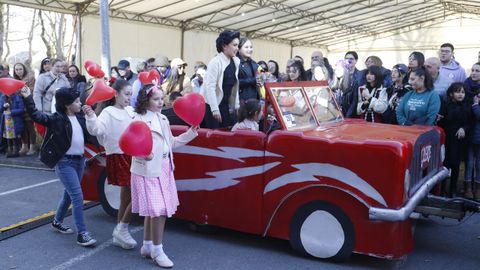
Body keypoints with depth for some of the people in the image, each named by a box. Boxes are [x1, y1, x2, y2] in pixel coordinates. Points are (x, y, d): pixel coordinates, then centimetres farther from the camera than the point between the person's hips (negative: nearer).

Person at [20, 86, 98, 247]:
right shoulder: (57, 119, -12)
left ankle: (57, 222, 41)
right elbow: (36, 116, -18)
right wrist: (27, 98, -27)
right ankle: (82, 234, -7)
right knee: (77, 196, -12)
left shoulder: (80, 118, 7)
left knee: (69, 194, 19)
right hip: (64, 162, -7)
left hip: (79, 160, 7)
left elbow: (89, 137, 15)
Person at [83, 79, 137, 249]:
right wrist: (90, 117, -40)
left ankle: (119, 235, 23)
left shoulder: (131, 111, 12)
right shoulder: (108, 113, -8)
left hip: (132, 157, 7)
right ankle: (122, 229, 2)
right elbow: (96, 129, -22)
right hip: (119, 158, -7)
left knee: (126, 197, 12)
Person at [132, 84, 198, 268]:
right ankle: (157, 251, 5)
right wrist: (143, 154, -41)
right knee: (159, 211, -9)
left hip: (163, 170, 8)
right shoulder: (140, 120, -13)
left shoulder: (163, 119, 12)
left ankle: (147, 246, 29)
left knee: (153, 211, 15)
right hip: (147, 171, -8)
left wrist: (190, 133, 11)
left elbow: (171, 143, 17)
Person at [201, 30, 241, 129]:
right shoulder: (215, 62, -17)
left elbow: (235, 85, 10)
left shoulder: (236, 62, 4)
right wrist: (215, 109, -23)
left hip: (225, 104, 6)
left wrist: (236, 105, 8)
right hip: (211, 104, -6)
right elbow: (210, 87, -20)